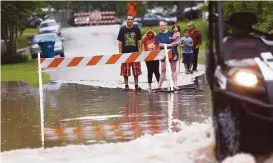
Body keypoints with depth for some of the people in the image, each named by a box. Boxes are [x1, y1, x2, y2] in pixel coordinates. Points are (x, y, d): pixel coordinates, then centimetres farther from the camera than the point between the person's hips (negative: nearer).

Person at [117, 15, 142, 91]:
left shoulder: (136, 29, 4)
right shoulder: (122, 30, 1)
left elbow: (139, 41, 9)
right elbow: (120, 42, 3)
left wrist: (140, 52, 3)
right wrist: (120, 53, -3)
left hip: (135, 53, 1)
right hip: (125, 53, -1)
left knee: (136, 70, 3)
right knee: (125, 71, 0)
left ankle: (136, 85, 13)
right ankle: (126, 85, 10)